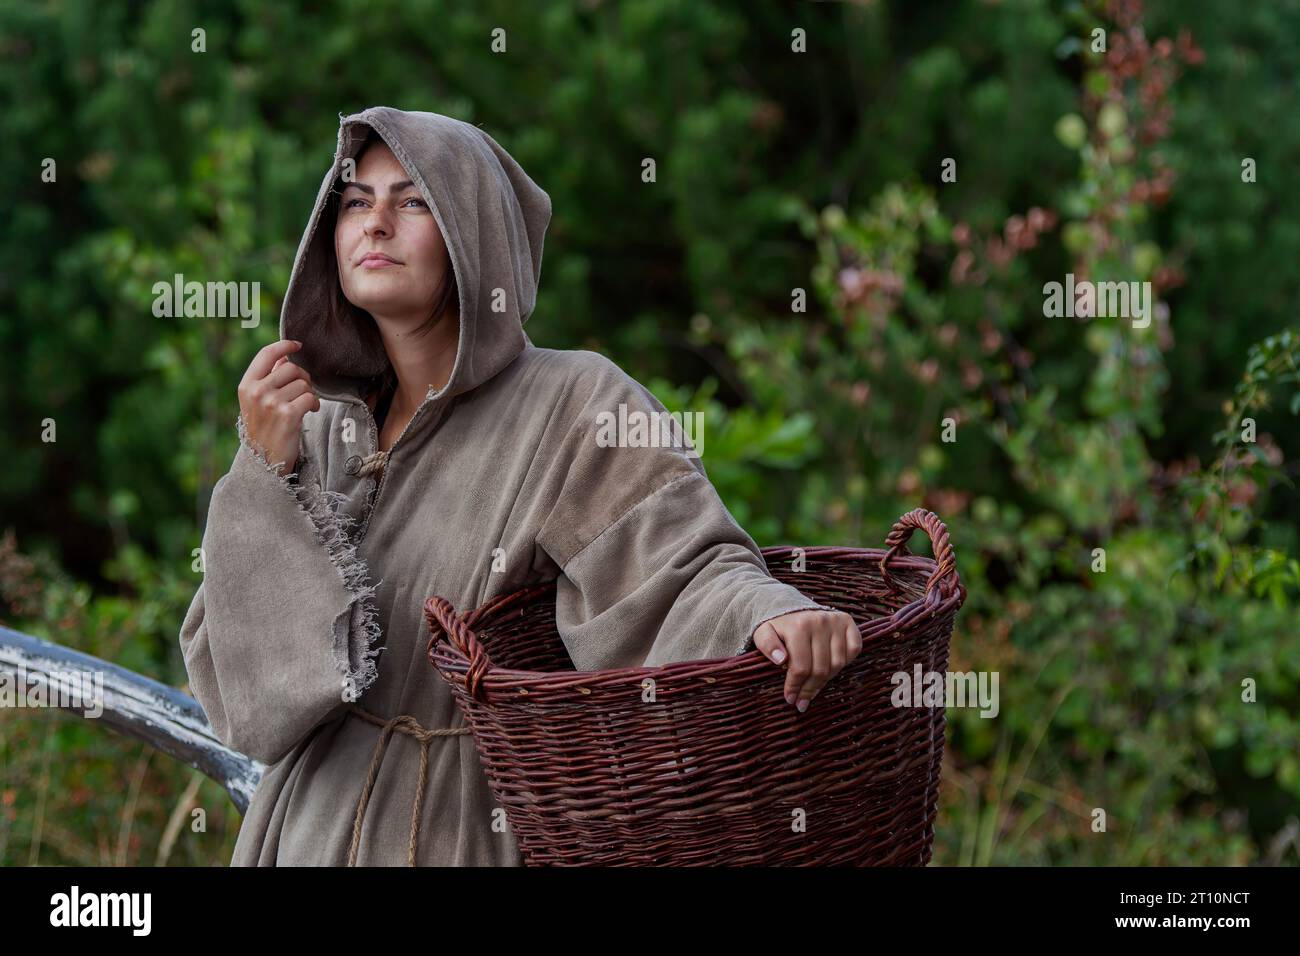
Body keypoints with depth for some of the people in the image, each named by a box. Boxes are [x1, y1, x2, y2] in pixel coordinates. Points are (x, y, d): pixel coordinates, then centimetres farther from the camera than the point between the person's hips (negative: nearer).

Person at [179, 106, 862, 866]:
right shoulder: (324, 430, 2)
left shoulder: (573, 405, -10)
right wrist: (267, 476, -15)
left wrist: (775, 611, -44)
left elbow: (692, 555, -23)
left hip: (476, 835, -4)